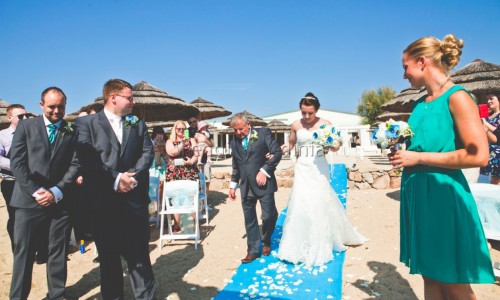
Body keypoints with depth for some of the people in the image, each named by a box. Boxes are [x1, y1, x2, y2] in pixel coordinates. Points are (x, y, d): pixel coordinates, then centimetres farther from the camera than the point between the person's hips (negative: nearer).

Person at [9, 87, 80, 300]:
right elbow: (17, 163, -2)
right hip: (29, 200, 0)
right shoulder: (25, 126, 5)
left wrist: (56, 192, -9)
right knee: (23, 252, 6)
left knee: (58, 252, 9)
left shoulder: (72, 132, 6)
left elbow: (75, 165, 1)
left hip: (60, 201, 1)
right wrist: (35, 192, -10)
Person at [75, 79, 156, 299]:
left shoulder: (138, 124, 12)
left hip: (134, 200, 2)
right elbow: (87, 159, -10)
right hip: (104, 202, -1)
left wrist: (131, 175, -12)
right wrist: (115, 178, -17)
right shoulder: (86, 123, 1)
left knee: (139, 254, 7)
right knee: (108, 256, 12)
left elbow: (147, 153, 3)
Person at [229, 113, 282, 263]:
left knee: (268, 216, 0)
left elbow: (277, 152, -7)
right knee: (249, 220, 7)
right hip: (246, 186, 4)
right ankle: (253, 251, 20)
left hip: (263, 183, -4)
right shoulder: (234, 142, 12)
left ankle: (266, 242, 29)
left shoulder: (263, 133, -2)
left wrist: (264, 171, -14)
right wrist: (233, 185, 18)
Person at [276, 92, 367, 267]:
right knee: (300, 206, -2)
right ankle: (299, 247, 13)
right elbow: (290, 144, 16)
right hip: (302, 169, 2)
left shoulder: (325, 124, -3)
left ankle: (318, 248, 19)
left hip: (319, 168, -1)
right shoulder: (296, 125, 2)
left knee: (319, 205, 1)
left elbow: (335, 148, -2)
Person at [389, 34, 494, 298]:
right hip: (417, 193, 7)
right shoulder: (420, 103, 11)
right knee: (430, 277, 16)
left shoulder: (456, 97, -10)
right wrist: (401, 152, 5)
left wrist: (418, 158, -17)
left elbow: (478, 155, -19)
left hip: (443, 194, -7)